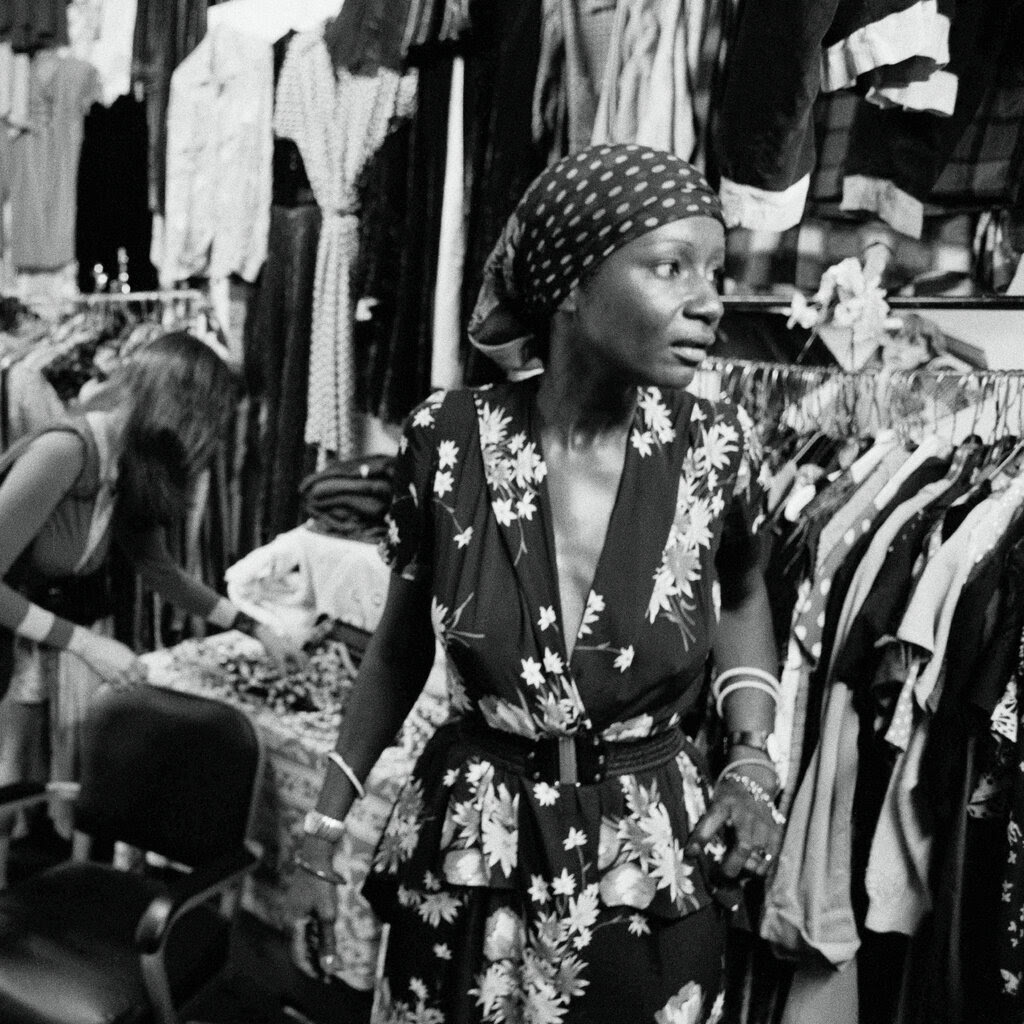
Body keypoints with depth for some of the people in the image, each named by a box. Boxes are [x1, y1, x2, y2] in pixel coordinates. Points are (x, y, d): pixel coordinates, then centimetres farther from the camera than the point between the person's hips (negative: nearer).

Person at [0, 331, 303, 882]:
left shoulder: (135, 464, -4)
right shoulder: (65, 450, -28)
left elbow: (159, 568, 10)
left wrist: (255, 628, 10)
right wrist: (85, 642, -29)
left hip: (76, 630, 7)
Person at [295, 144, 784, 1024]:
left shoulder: (717, 446, -13)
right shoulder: (446, 438, -14)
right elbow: (401, 645, 1)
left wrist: (752, 756, -5)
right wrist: (325, 824, 3)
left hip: (655, 855, 1)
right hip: (468, 849, 0)